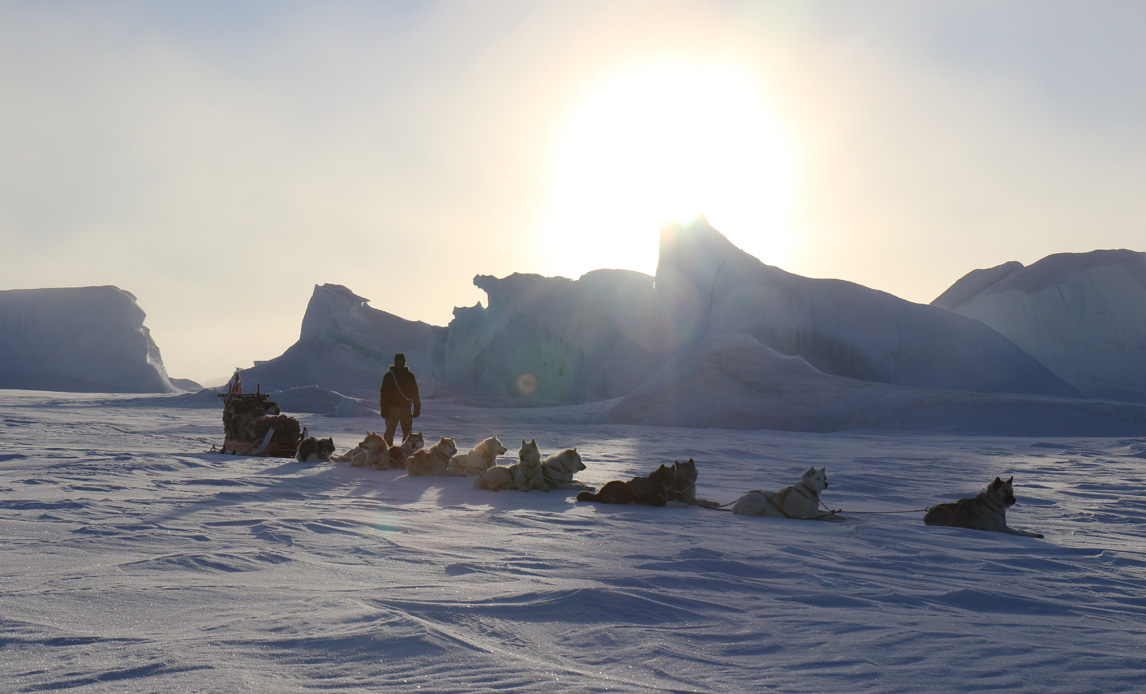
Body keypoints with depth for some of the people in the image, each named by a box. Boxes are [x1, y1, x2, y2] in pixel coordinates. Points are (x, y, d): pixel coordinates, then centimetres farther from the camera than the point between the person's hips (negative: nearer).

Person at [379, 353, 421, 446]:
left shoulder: (410, 376, 10)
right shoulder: (389, 376, 4)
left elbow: (415, 393, 13)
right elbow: (384, 393, 0)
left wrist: (417, 408, 8)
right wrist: (384, 408, -8)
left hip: (406, 408, 2)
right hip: (392, 408, -2)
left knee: (408, 432, 3)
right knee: (390, 431, -1)